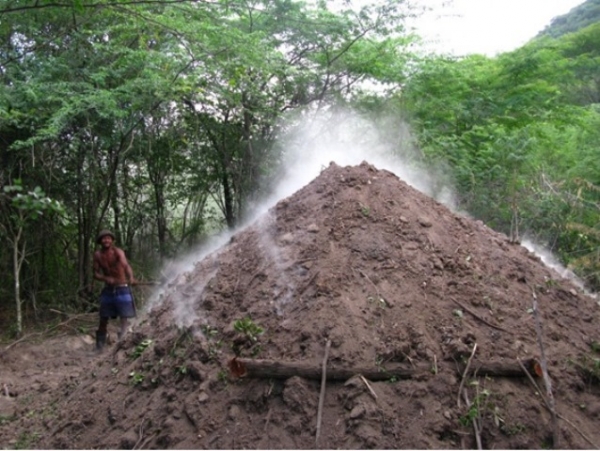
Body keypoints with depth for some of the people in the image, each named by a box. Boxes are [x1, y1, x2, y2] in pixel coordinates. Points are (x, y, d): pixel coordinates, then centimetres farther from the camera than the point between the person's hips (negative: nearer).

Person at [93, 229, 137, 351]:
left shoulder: (118, 252, -15)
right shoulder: (97, 255, -1)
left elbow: (126, 265, -34)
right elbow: (96, 274, 2)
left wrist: (131, 278, -54)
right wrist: (106, 279, -20)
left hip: (122, 289, -4)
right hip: (107, 290, 4)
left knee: (124, 319, -8)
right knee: (103, 319, 10)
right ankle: (99, 346, 23)